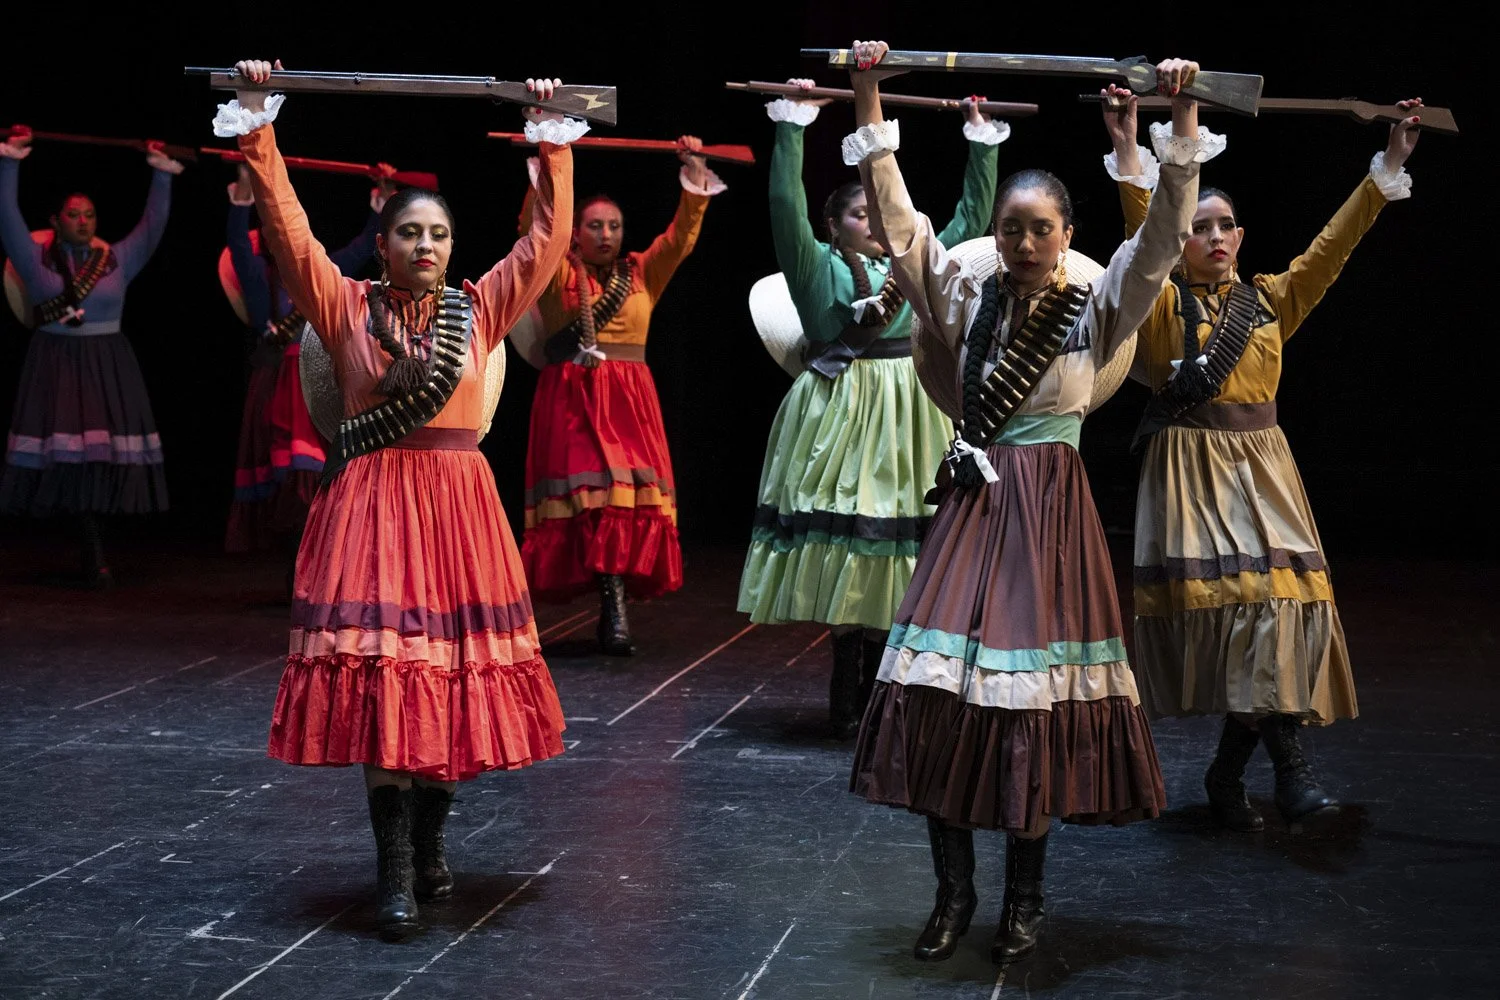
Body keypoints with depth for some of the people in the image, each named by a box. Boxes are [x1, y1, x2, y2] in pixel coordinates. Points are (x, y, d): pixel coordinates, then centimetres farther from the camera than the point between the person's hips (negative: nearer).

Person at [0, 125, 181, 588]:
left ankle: (93, 556, 1)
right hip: (56, 365, -1)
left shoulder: (117, 260, 8)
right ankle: (95, 556, -3)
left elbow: (153, 225, 9)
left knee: (103, 456, -4)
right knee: (67, 457, -6)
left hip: (109, 368, 1)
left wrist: (161, 174, 6)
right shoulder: (37, 259, 4)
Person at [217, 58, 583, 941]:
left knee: (454, 668, 4)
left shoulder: (480, 309, 7)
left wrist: (551, 141, 8)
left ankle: (431, 845, 21)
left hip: (460, 504, 2)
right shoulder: (348, 307, 2)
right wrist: (259, 125, -7)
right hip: (372, 503, -2)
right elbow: (288, 225, -3)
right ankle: (397, 877, -5)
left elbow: (548, 239, 8)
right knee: (380, 677, -7)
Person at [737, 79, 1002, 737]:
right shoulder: (818, 266, 3)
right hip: (842, 410, -5)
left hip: (906, 415, 5)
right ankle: (847, 710, 0)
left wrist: (981, 141, 20)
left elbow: (973, 214, 21)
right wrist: (792, 125, -11)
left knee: (894, 564, 3)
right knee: (844, 560, -5)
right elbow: (787, 203, -9)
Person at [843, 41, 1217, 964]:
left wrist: (1182, 120, -19)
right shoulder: (967, 299, 6)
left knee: (1039, 701, -1)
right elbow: (896, 217, 2)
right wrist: (869, 102, -3)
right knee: (944, 697, -3)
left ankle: (1025, 902, 12)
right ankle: (954, 895, 10)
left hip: (1053, 512, -2)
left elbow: (1164, 237, -10)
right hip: (974, 507, 2)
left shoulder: (1097, 309, 1)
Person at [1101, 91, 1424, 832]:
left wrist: (1389, 166, 5)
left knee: (1278, 596, -7)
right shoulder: (1164, 304, 2)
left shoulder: (1271, 300, 13)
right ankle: (1288, 761, -11)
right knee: (1223, 594, -15)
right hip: (1191, 468, -4)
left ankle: (1228, 772, 3)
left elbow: (1333, 245, 9)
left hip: (1261, 469, 4)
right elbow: (1140, 237, -13)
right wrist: (1127, 154, -25)